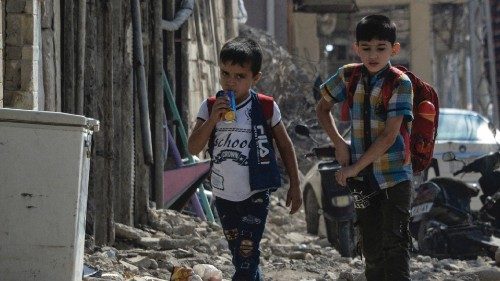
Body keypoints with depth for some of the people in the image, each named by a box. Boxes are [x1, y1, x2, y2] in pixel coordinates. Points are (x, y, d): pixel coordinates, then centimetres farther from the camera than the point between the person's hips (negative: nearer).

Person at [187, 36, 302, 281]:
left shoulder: (265, 108, -7)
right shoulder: (210, 107, -1)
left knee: (246, 259, -13)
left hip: (255, 194, -4)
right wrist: (212, 119, -20)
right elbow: (193, 148, -7)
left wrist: (294, 186, 5)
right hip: (224, 195, 4)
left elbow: (285, 146, 3)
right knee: (241, 259, 15)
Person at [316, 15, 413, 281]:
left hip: (394, 176, -5)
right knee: (371, 246, 10)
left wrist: (355, 167, -13)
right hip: (363, 177, 5)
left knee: (394, 242, -12)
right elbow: (322, 108, 19)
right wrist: (338, 143, 4)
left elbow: (389, 136, -16)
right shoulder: (348, 76, 3)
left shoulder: (400, 83, -11)